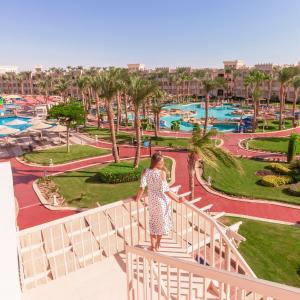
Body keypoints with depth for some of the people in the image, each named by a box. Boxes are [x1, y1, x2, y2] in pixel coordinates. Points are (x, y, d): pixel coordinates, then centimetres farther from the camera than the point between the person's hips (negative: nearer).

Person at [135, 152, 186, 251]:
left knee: (153, 221, 19)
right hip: (162, 199, -3)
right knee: (161, 221, 18)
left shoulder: (146, 172, -11)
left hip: (152, 199, 3)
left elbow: (142, 187, -13)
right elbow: (166, 190, -22)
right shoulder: (162, 172, -22)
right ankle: (157, 246, 31)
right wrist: (178, 199, -15)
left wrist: (138, 198, 2)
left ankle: (153, 246, 26)